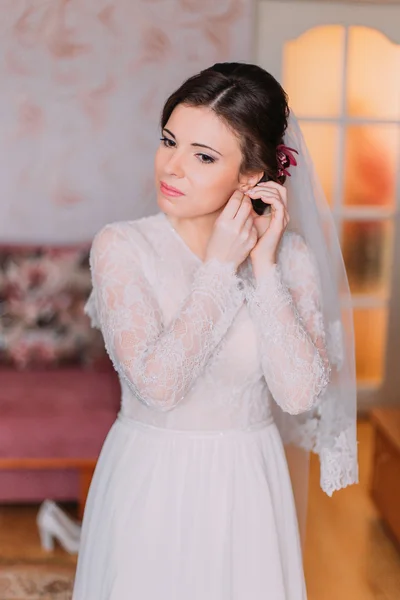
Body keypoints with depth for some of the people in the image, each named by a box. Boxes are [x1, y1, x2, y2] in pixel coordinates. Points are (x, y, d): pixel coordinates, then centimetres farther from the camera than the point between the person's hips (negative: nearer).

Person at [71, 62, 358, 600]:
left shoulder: (292, 254, -7)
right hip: (150, 480, -1)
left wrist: (264, 267, -18)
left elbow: (299, 395, -17)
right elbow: (157, 382, -23)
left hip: (247, 486, 2)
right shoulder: (122, 247, -12)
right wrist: (220, 267, -20)